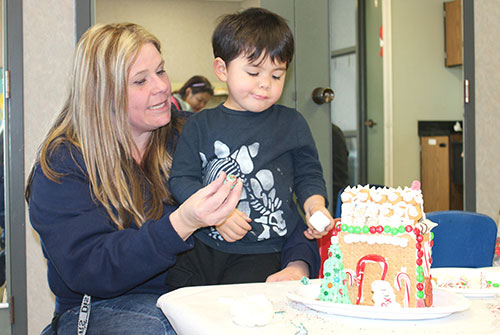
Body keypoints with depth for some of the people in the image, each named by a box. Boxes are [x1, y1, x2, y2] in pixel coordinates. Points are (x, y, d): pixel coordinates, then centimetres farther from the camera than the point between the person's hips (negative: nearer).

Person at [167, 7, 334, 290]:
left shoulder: (292, 123, 8)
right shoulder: (201, 125, 6)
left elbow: (308, 175, 14)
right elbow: (182, 179, 3)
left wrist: (315, 205, -6)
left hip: (265, 250, -2)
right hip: (206, 243, 3)